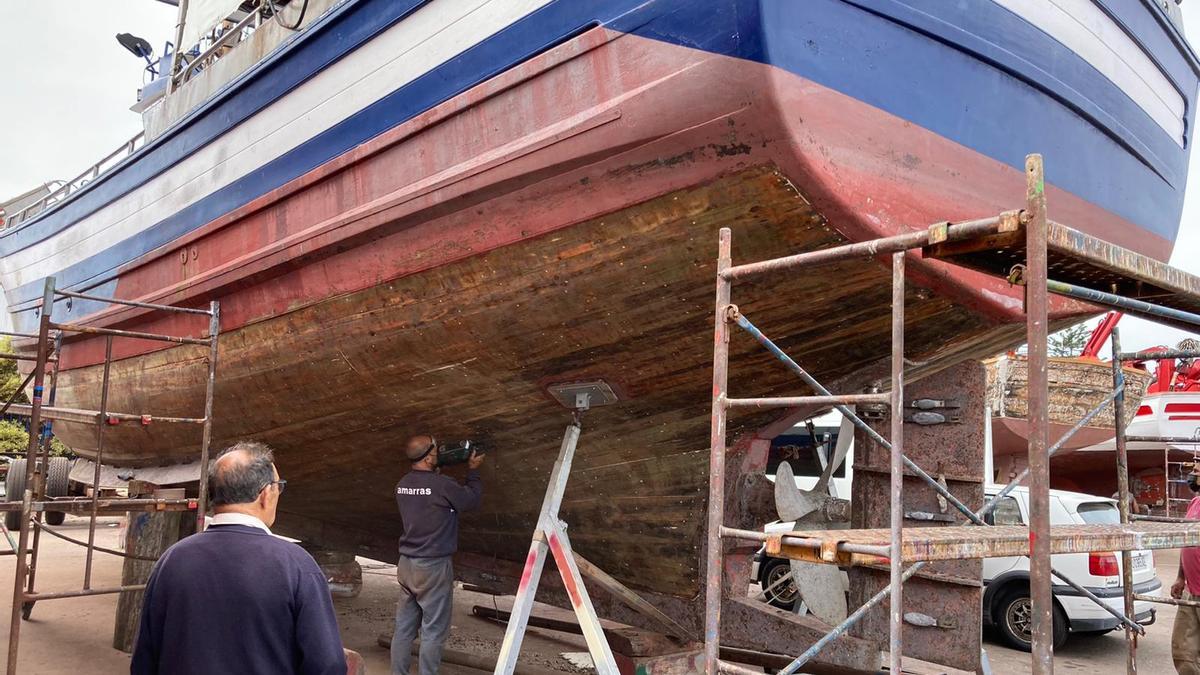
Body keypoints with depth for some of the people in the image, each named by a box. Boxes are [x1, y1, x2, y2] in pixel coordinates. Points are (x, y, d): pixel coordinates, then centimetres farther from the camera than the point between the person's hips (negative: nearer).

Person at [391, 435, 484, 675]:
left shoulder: (403, 484, 3)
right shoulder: (442, 485, -18)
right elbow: (472, 499, -3)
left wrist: (436, 472, 16)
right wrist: (473, 470, 9)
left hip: (406, 563, 7)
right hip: (433, 566, -7)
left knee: (404, 628, 11)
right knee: (433, 631, 1)